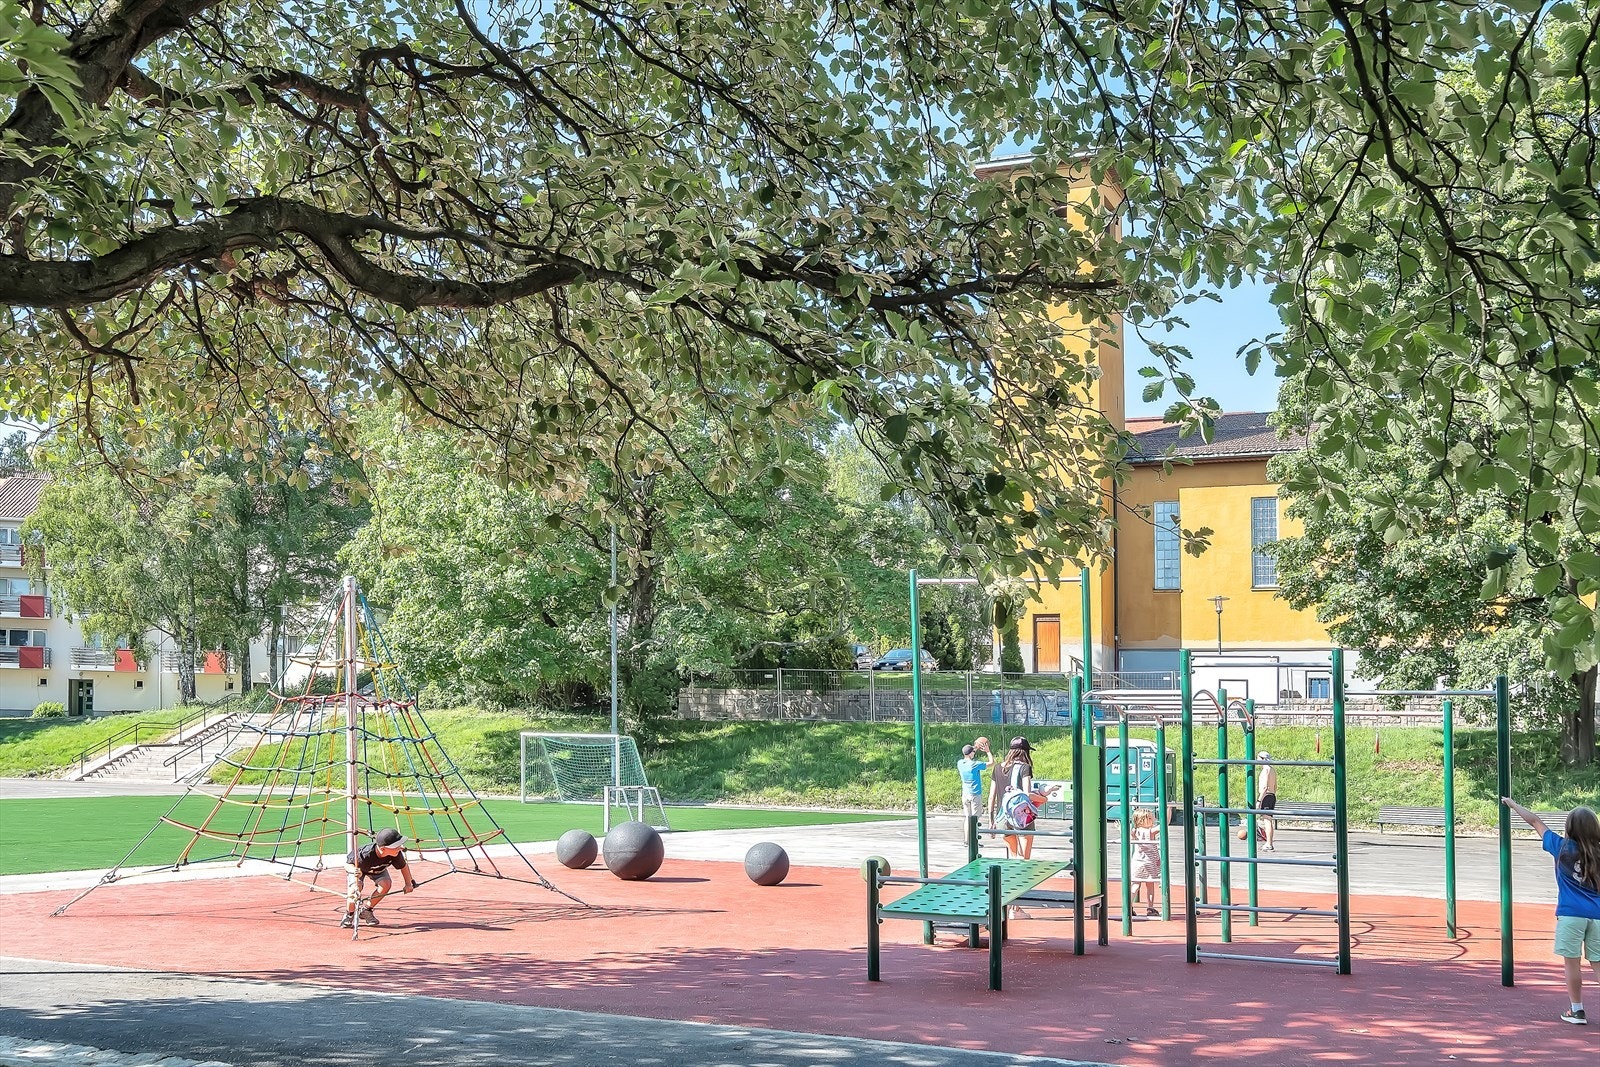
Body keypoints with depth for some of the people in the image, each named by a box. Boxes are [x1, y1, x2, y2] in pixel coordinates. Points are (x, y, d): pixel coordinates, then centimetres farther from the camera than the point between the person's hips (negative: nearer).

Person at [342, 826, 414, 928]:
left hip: (378, 870, 4)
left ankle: (366, 910, -1)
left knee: (386, 883, -23)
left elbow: (403, 866, -13)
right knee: (355, 888, -28)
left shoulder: (397, 854, -35)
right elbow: (347, 864, -31)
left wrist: (409, 883, -11)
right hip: (356, 866, -4)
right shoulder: (365, 855, -46)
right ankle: (349, 915, 1)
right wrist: (354, 870, -52)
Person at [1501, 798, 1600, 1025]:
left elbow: (1535, 821, 8)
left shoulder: (1563, 848, -2)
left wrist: (1512, 804, 19)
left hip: (1571, 914, -3)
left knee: (1572, 963, 5)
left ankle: (1577, 1011, 10)